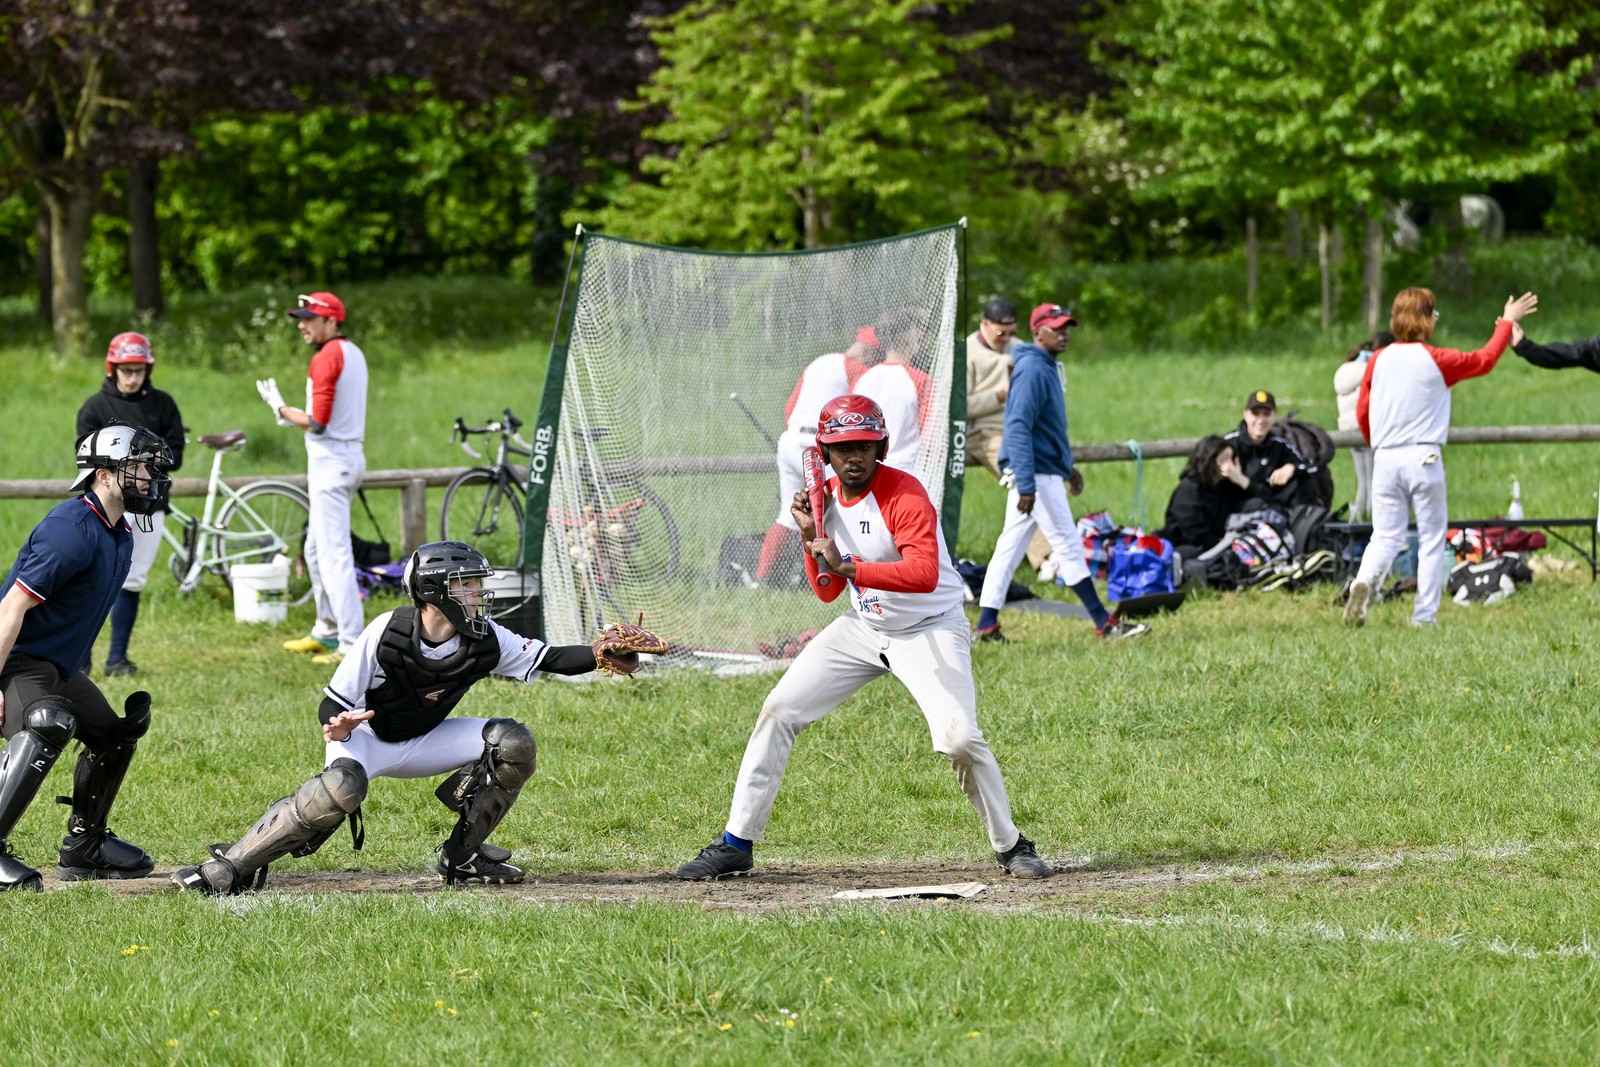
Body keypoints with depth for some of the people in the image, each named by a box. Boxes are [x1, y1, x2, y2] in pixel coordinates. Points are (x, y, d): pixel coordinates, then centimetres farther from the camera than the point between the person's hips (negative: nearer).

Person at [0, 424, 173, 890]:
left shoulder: (120, 536, 9)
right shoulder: (73, 529, -22)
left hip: (60, 666, 11)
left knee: (113, 735, 19)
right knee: (48, 726, -34)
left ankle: (84, 846, 33)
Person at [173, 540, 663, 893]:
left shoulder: (484, 640, -13)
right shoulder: (386, 633, -25)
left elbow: (547, 659, -6)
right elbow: (332, 704, -20)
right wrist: (336, 725, -43)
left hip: (424, 742, 5)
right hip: (366, 736, -5)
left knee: (513, 743, -14)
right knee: (341, 788, -39)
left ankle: (463, 856, 0)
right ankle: (231, 868, -30)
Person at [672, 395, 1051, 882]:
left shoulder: (904, 495, -22)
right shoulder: (826, 498, 1)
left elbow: (924, 575, -36)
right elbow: (827, 592, 6)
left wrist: (849, 567, -40)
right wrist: (811, 538, -10)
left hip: (929, 631, -7)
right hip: (863, 627, 7)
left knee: (959, 740, -23)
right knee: (778, 710, -2)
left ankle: (1011, 846, -1)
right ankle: (736, 844, 5)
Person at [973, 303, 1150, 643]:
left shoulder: (1047, 367, 15)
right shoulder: (1032, 370, -17)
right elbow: (1019, 428, -24)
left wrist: (1068, 465, 29)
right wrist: (1026, 485, -29)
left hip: (1041, 472, 10)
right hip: (1037, 474, -10)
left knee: (1010, 547, 8)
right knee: (1068, 545, -5)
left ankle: (987, 624, 8)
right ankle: (1105, 624, -2)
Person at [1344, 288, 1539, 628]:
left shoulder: (1378, 361, 4)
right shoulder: (1436, 360, -5)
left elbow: (1362, 412, 10)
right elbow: (1484, 360, 9)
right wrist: (1507, 323, 23)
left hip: (1385, 458, 3)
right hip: (1423, 457, -3)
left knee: (1386, 536, 6)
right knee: (1431, 538, 7)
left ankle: (1364, 581, -23)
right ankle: (1424, 615, 5)